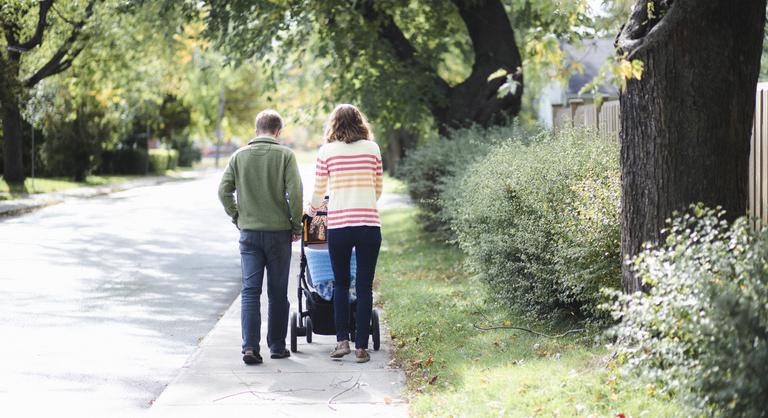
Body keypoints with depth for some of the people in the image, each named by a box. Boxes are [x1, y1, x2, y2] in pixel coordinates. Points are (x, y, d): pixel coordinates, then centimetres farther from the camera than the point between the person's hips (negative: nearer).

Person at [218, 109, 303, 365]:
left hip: (249, 232, 2)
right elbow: (294, 192, -11)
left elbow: (224, 191, -1)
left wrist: (237, 217, 10)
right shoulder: (285, 155, -5)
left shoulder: (239, 156, 3)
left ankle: (250, 347, -10)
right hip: (279, 231, -2)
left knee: (250, 291, 1)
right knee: (278, 292, 9)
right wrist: (297, 225, -1)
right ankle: (277, 346, 15)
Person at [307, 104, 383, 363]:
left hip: (338, 225, -1)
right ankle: (361, 347, 6)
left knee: (340, 284, 13)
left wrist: (311, 211, 28)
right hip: (369, 223, 1)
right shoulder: (372, 149, 5)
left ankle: (342, 340, 6)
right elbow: (378, 190, 13)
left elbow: (319, 192, 7)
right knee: (365, 287, 5)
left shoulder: (327, 151, 1)